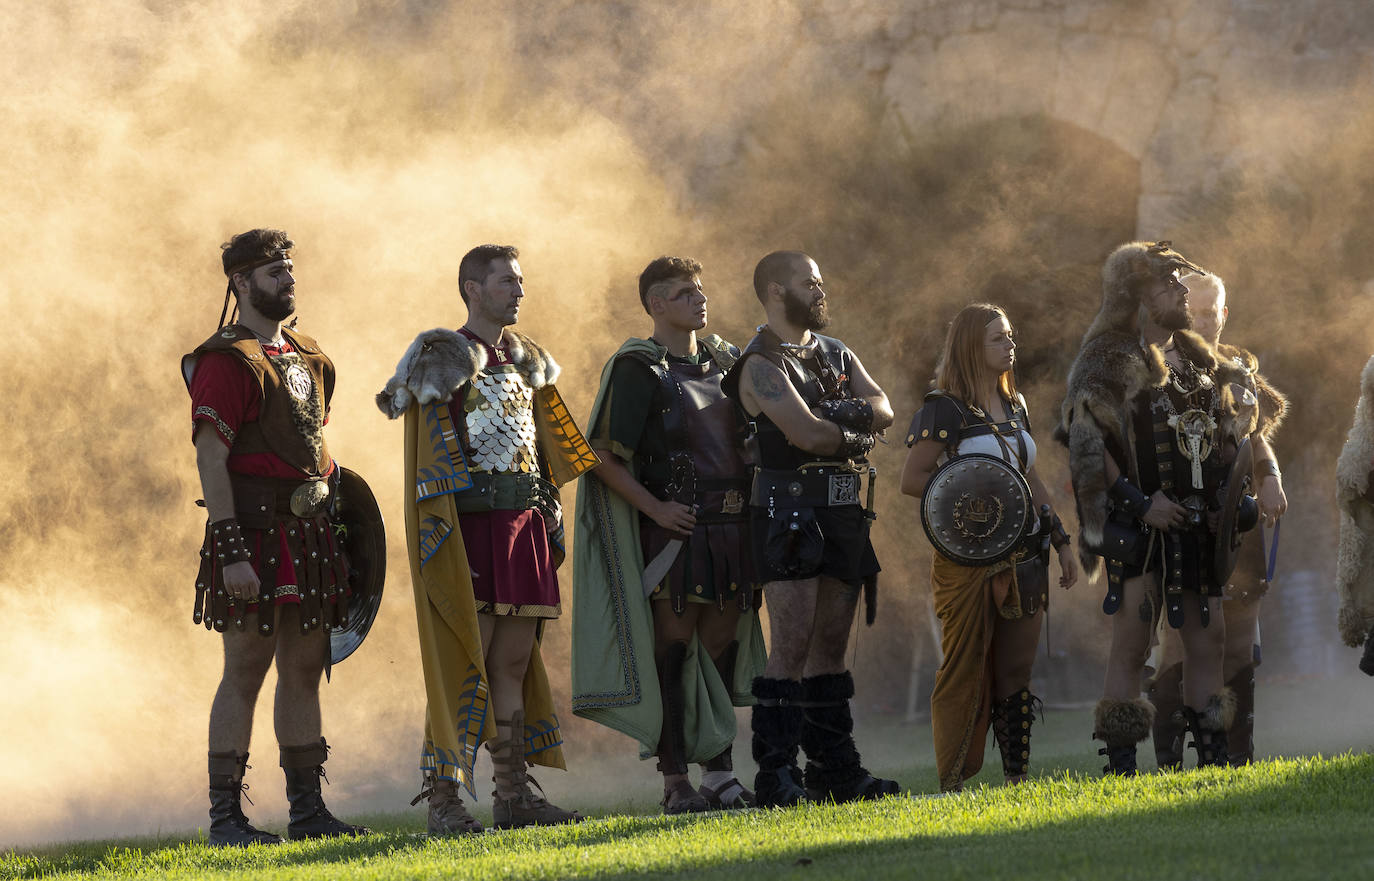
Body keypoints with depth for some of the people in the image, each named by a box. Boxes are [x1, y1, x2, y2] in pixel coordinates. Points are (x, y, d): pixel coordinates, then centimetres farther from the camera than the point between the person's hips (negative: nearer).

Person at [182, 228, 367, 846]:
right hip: (256, 534, -8)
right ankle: (225, 816, -4)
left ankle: (307, 808, 15)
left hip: (309, 537, 8)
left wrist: (333, 534, 18)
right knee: (246, 671, -7)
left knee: (305, 669, 10)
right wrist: (231, 552, -22)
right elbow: (210, 459, -15)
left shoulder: (308, 359, 17)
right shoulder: (226, 362, -10)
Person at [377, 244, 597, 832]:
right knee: (462, 663, -9)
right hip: (470, 526, -7)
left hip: (525, 521, 7)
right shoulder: (443, 358, -5)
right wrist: (439, 536, -16)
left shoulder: (527, 360, 17)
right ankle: (443, 801, -8)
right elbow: (429, 461, -10)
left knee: (515, 663, 8)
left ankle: (513, 794, 12)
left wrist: (550, 519, 16)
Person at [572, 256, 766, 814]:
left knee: (723, 648, 8)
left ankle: (719, 774, 13)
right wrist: (655, 508, -17)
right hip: (674, 531, -6)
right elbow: (605, 458, -11)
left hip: (730, 528, 6)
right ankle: (675, 783, -2)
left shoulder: (724, 361, 14)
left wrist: (752, 498, 12)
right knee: (673, 652, -4)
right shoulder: (636, 370, -6)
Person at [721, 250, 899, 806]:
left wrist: (838, 411, -16)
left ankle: (834, 770, 13)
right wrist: (854, 433, -2)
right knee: (792, 648, -11)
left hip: (844, 511, 8)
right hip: (790, 510, -8)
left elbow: (882, 410, 2)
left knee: (831, 648, 10)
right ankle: (776, 776, -11)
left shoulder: (837, 356, 17)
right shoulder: (762, 365, -8)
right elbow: (806, 434, -20)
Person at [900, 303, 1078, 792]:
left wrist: (1060, 540, 17)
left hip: (1022, 557, 6)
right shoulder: (945, 409, -7)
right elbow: (912, 479, -12)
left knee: (1016, 673, 7)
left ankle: (1018, 779, 11)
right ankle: (952, 786, 0)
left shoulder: (1014, 405, 15)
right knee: (965, 672, -4)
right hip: (968, 559, -6)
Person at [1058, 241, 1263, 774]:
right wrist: (1140, 503, -18)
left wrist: (1219, 499, 9)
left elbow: (1230, 429, 24)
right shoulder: (1110, 363, -7)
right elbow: (1089, 446, -15)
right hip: (1138, 528, -7)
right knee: (1132, 645, -8)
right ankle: (1120, 765, -7)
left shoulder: (1198, 361, 15)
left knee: (1206, 639, 7)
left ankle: (1213, 755, 14)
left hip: (1195, 525, 7)